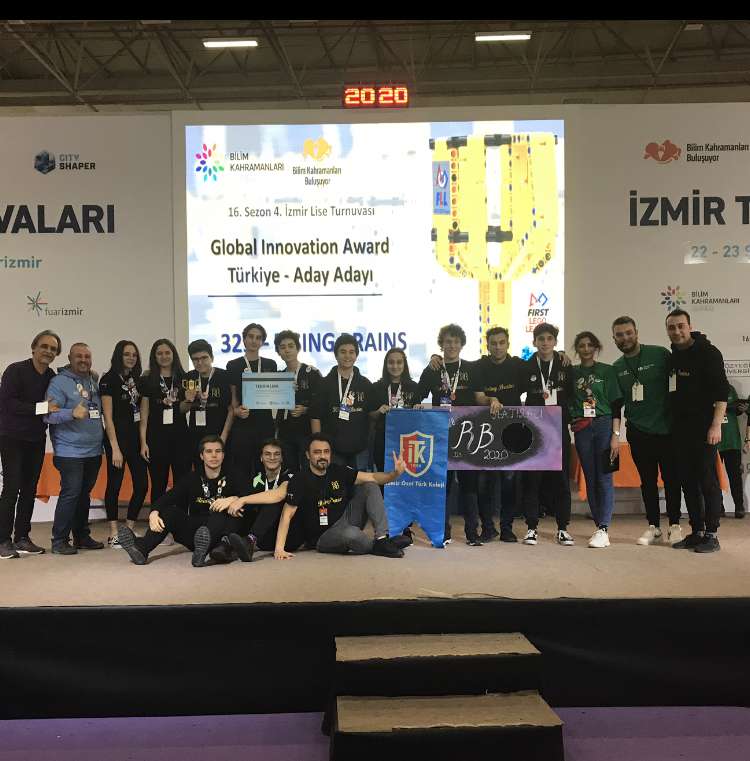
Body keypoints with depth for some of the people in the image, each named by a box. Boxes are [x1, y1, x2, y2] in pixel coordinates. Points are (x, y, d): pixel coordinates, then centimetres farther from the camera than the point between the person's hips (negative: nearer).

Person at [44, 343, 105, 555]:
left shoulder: (94, 382, 13)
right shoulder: (59, 382, -7)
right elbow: (49, 414, -15)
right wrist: (72, 413, -30)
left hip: (93, 451, 7)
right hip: (70, 452, -6)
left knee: (84, 494, 13)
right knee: (70, 493, -10)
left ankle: (82, 536, 21)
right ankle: (59, 540, -1)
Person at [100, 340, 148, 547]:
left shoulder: (136, 379, 14)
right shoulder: (109, 380, -5)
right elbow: (108, 417, -10)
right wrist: (115, 448, -14)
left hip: (136, 437, 7)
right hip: (117, 437, -7)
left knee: (142, 484, 4)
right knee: (115, 484, 0)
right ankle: (113, 534, 8)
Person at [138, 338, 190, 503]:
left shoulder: (183, 378, 7)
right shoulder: (147, 380, 3)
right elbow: (144, 414, 2)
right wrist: (143, 442, -4)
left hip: (180, 436, 1)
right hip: (156, 438, -1)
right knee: (158, 486, 6)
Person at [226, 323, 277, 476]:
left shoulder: (270, 365, 11)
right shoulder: (233, 365, 5)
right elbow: (232, 396, 5)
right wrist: (236, 410, -15)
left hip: (265, 424, 2)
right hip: (242, 425, -2)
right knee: (242, 468, -2)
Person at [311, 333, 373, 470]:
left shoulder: (365, 384, 9)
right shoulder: (326, 384, 3)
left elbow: (372, 414, 14)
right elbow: (315, 417, 0)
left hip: (360, 449, 2)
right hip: (332, 450, -2)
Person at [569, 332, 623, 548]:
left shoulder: (607, 371, 5)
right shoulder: (572, 372, 11)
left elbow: (616, 405, 0)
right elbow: (567, 401, 8)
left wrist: (616, 435, -7)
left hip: (604, 425, -3)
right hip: (581, 430, 3)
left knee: (604, 478, -8)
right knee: (590, 479, 4)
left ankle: (603, 529, -10)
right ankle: (600, 526, 11)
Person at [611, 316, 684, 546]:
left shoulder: (660, 354, -5)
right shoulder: (616, 368, 7)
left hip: (665, 428, -3)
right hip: (637, 432, 3)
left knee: (671, 478, 4)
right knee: (647, 481, 9)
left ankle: (675, 525, 17)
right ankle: (653, 526, 19)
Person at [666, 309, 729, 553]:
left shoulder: (708, 353, -6)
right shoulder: (672, 357, 13)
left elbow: (721, 391, -12)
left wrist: (716, 425, -19)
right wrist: (670, 426, 12)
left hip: (703, 427, -7)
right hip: (679, 429, 7)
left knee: (707, 480, -4)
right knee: (687, 481, 8)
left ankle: (711, 535, 2)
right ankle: (696, 532, 16)